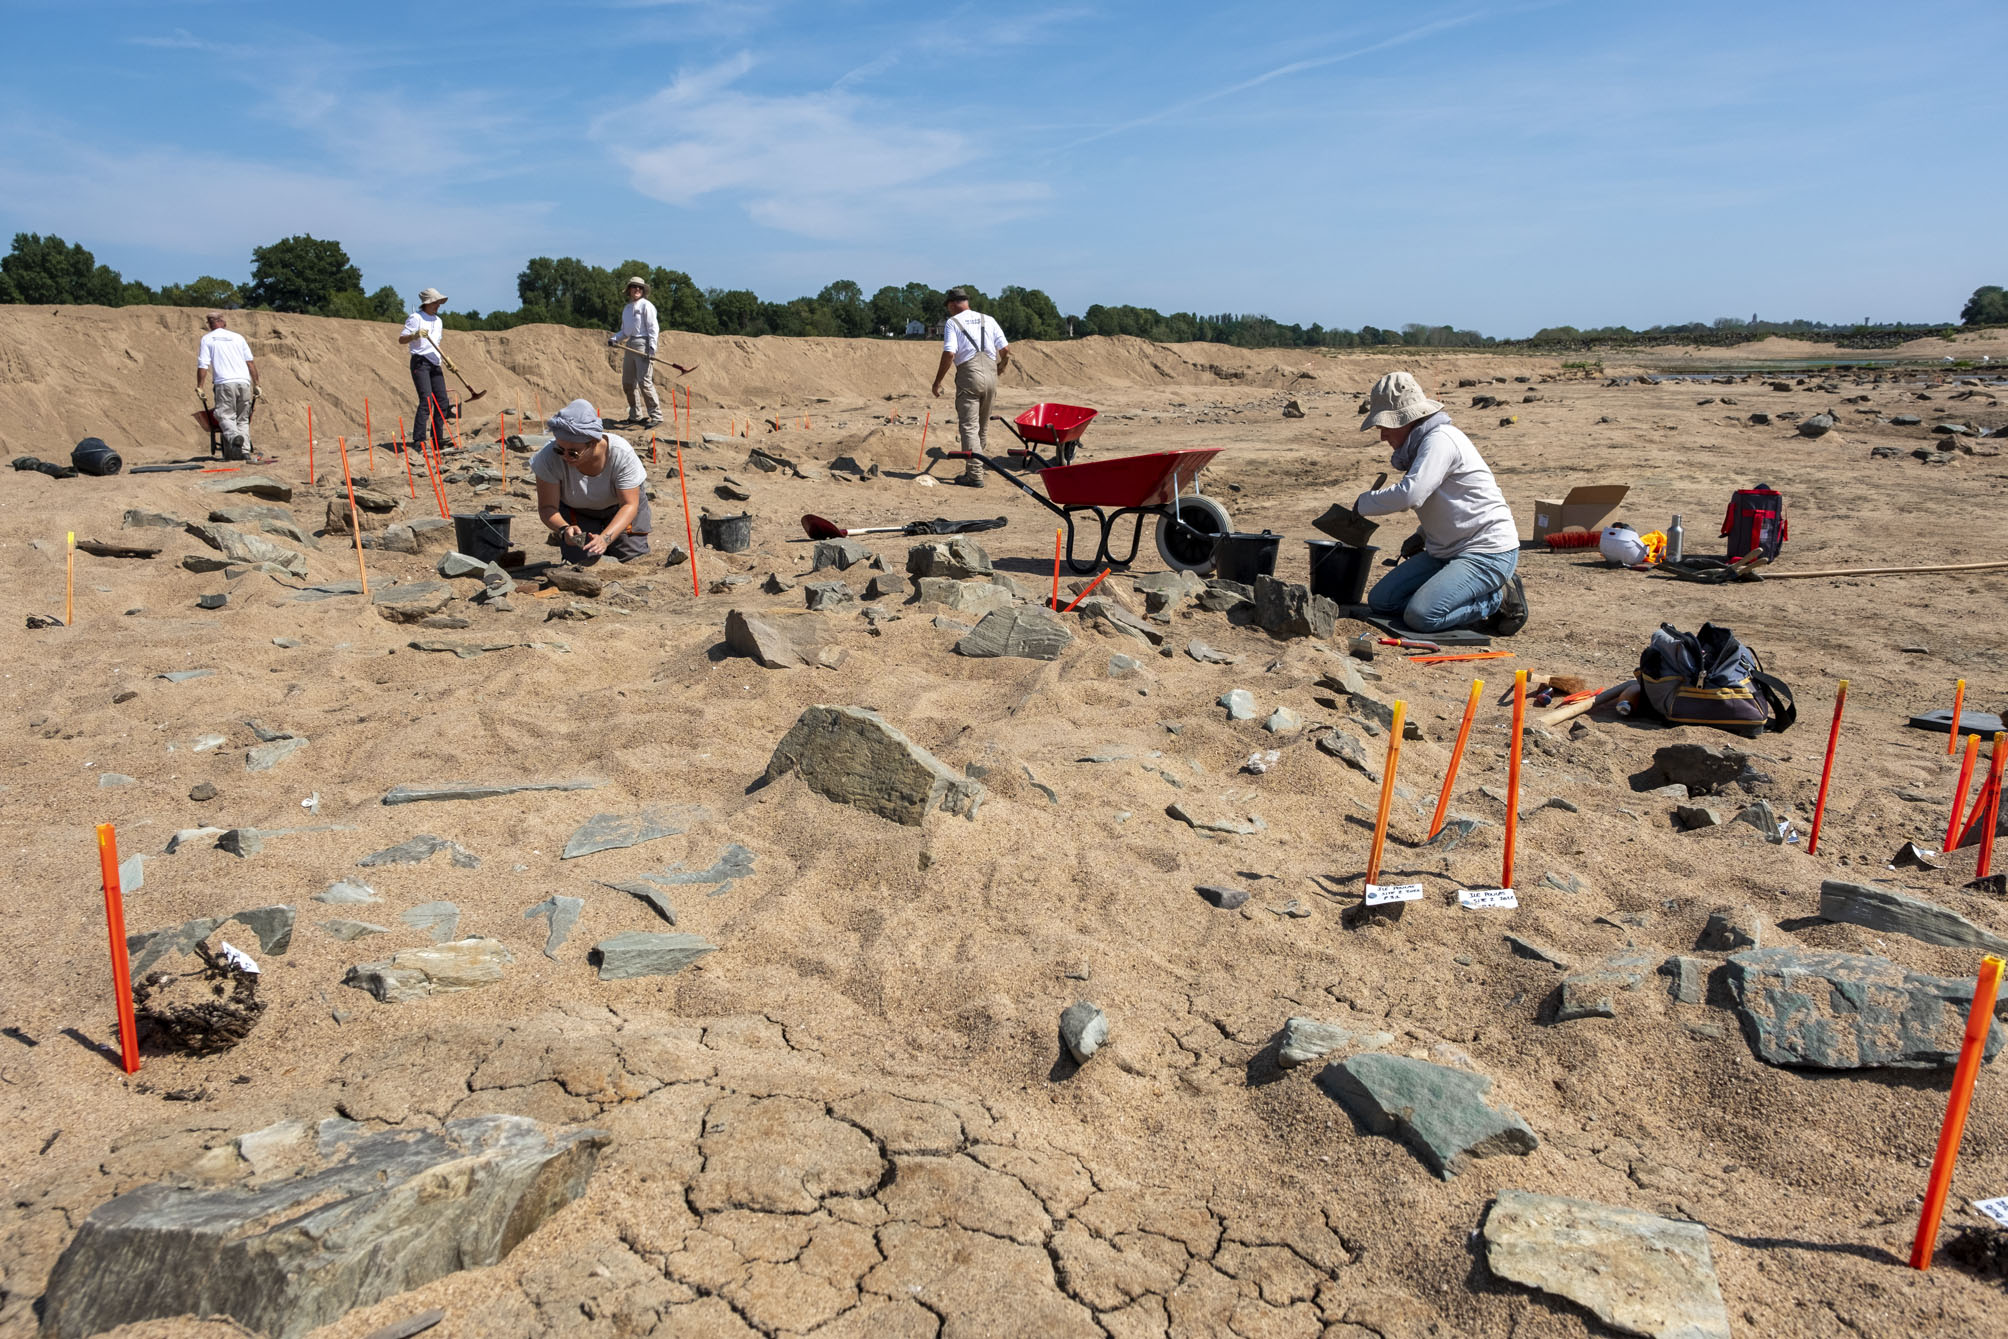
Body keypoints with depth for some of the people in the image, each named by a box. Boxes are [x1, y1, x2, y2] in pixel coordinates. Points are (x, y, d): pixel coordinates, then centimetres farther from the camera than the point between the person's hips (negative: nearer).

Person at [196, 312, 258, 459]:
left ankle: (234, 436, -35)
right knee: (243, 418, 8)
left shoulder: (207, 339, 10)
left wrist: (199, 386, 6)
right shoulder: (237, 337, 17)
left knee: (225, 415, -4)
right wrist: (256, 384, 15)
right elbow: (250, 362, 12)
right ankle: (245, 451, -3)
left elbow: (203, 365, 2)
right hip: (244, 382, 3)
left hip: (225, 382, -3)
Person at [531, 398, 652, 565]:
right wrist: (564, 529, -50)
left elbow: (629, 505, -32)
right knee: (582, 561, -12)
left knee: (632, 557, -7)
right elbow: (547, 507, -28)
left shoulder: (621, 454, -37)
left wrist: (605, 538, -48)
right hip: (575, 510, 0)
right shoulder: (550, 458, -35)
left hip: (618, 506, 0)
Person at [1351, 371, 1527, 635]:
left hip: (1488, 553, -10)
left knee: (1421, 616, -27)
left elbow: (1410, 493, -31)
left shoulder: (1440, 439, -17)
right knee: (1380, 601, 2)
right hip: (1446, 551, 10)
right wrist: (1422, 535, 11)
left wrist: (1363, 503, -14)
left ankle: (1499, 599, -3)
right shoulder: (1421, 443, 13)